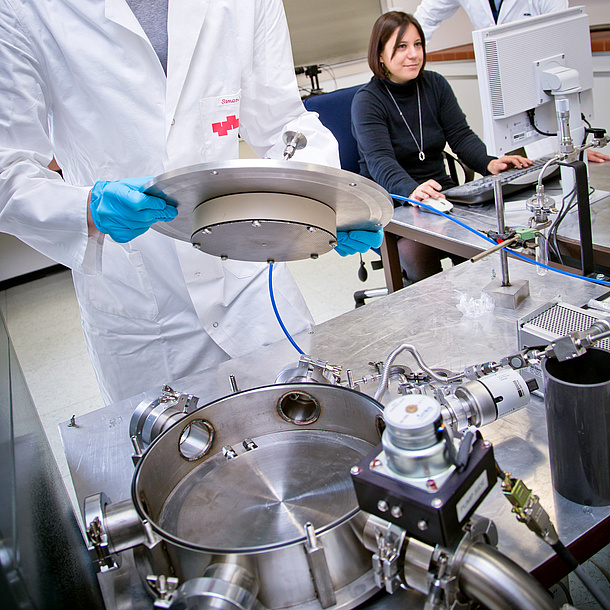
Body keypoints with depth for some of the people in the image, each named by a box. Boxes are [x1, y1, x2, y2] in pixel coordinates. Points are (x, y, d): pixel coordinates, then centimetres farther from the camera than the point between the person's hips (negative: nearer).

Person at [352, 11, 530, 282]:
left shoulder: (435, 84, 7)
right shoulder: (366, 101, -9)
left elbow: (460, 135, 1)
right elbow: (380, 161, -23)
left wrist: (490, 163, -22)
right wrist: (412, 191, -44)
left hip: (438, 192, 4)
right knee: (417, 253, -31)